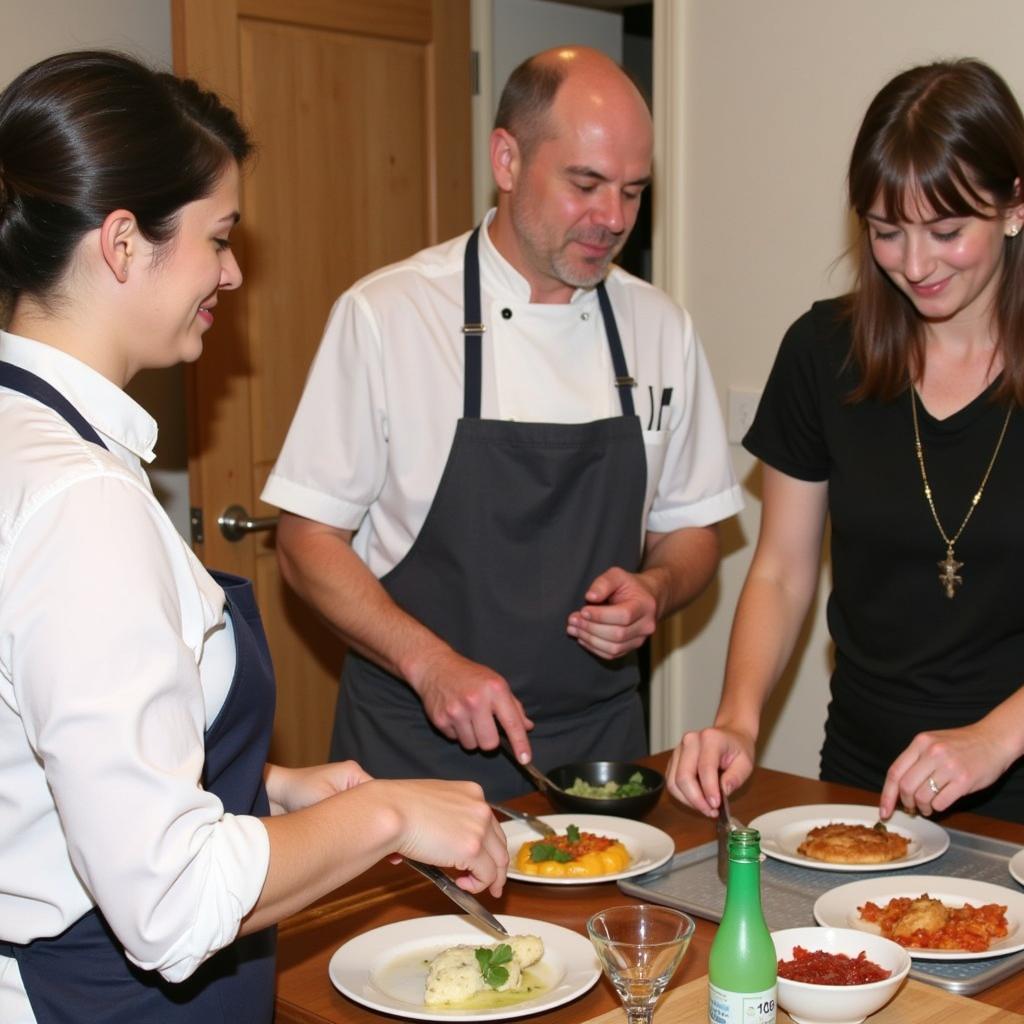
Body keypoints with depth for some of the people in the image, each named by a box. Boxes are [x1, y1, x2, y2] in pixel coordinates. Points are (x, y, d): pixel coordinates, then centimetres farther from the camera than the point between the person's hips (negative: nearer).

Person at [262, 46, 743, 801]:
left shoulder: (661, 329, 1)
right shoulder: (384, 315, -10)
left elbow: (690, 533, 11)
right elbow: (308, 540, -7)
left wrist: (653, 592, -11)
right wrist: (431, 664, -20)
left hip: (600, 740, 4)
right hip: (419, 746, -3)